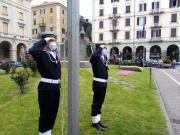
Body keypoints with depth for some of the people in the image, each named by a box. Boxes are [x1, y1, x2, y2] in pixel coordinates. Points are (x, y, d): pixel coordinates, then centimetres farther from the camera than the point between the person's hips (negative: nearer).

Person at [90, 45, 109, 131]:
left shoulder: (104, 58, 11)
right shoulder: (96, 58, -13)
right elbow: (94, 56, -36)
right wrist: (100, 48, -21)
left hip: (104, 83, 9)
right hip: (98, 83, -9)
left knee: (100, 103, 18)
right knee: (96, 103, 4)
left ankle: (98, 121, 32)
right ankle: (95, 122, 19)